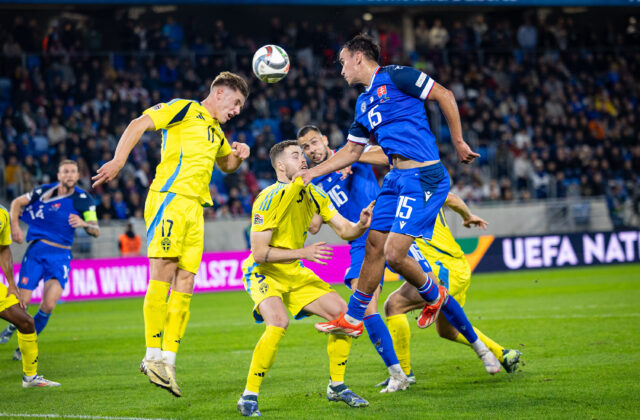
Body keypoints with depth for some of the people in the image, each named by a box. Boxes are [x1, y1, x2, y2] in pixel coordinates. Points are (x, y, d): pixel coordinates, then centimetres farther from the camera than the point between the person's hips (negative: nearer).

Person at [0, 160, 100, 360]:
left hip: (61, 256, 0)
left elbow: (96, 231, -1)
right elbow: (17, 203, 13)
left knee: (48, 304, -17)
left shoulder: (84, 200, 2)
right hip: (36, 250, 0)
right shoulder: (44, 191, 0)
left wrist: (84, 224, -23)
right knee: (22, 303, -8)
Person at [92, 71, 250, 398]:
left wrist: (237, 156, 20)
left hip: (195, 208, 8)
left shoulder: (215, 131, 26)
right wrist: (118, 161, -23)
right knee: (163, 274, -13)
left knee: (185, 283, 1)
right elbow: (139, 124, -9)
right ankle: (153, 356, -13)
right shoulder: (185, 110, 2)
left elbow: (225, 165, 45)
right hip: (170, 197, -8)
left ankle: (168, 360, 1)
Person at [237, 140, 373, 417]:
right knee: (278, 323, -32)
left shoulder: (312, 194, -1)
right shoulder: (270, 199, -22)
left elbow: (344, 230, 1)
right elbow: (259, 252, -25)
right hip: (263, 273, -7)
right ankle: (249, 397, -21)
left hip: (294, 273, 7)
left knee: (342, 313, -2)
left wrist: (361, 224, -22)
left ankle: (336, 386, 14)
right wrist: (303, 253, -32)